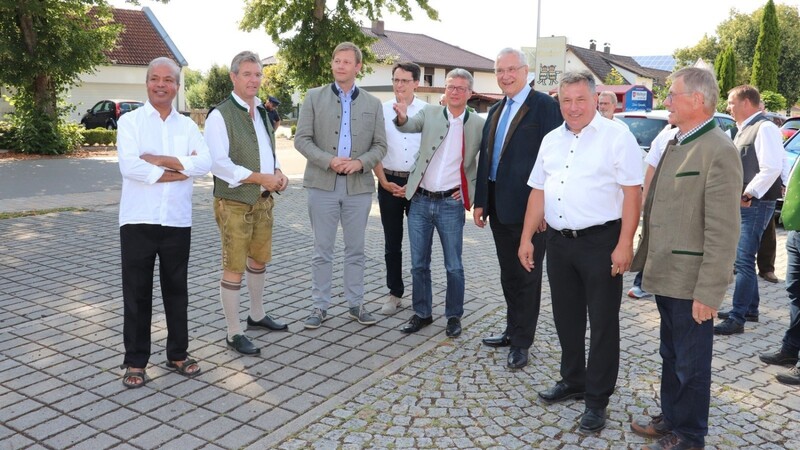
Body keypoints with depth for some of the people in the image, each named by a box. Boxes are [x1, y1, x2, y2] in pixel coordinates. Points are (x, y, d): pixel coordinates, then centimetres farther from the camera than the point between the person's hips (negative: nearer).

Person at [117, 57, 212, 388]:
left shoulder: (187, 125, 9)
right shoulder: (130, 121, 0)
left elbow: (204, 164, -7)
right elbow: (130, 166, -16)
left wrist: (159, 160, -13)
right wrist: (180, 169, -10)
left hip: (178, 221, 3)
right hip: (138, 220, -2)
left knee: (176, 290, 12)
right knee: (137, 293, 6)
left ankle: (178, 354, 26)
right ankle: (135, 361, 18)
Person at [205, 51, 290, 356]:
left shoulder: (261, 112, 13)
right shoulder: (220, 115, -12)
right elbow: (218, 163, -19)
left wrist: (278, 173, 3)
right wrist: (260, 178, -20)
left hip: (263, 200, 8)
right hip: (234, 202, -8)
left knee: (259, 260, 19)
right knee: (234, 269, -1)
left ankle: (257, 315, 37)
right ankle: (234, 333, 10)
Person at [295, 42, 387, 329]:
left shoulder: (373, 104, 9)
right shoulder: (314, 97, 4)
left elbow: (380, 145, 6)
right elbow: (302, 139, -2)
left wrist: (361, 162, -13)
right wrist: (329, 160, -16)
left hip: (359, 185, 2)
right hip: (323, 184, -1)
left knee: (355, 249, 10)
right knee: (322, 250, 5)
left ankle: (356, 304, 21)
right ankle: (320, 306, 16)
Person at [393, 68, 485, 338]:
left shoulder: (478, 125, -1)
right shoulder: (430, 113, 4)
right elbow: (409, 126, -11)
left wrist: (472, 189, -1)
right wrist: (402, 117, -33)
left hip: (451, 203, -2)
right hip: (420, 201, 2)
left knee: (453, 266, 5)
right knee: (418, 264, 10)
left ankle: (454, 316, 22)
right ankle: (422, 313, 25)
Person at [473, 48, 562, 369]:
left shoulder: (545, 106, -9)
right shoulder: (496, 111, 15)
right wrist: (481, 201, 12)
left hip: (528, 207, -7)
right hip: (498, 206, 8)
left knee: (526, 277, 4)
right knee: (509, 275, 17)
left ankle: (521, 342, 15)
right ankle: (513, 330, 32)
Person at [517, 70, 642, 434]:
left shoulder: (616, 137, -7)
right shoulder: (551, 140, 12)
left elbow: (632, 193, -11)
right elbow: (538, 192, 14)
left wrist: (624, 245, -17)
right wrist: (526, 237, 9)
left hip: (601, 241, -6)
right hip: (559, 241, 6)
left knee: (602, 324, 3)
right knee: (566, 318, 16)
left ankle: (597, 399, 15)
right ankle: (572, 381, 33)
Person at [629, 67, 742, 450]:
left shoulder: (719, 151, -17)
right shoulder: (675, 144, 11)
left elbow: (723, 232, -21)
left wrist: (708, 292, -21)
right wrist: (645, 261, 17)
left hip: (690, 283, -8)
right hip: (666, 275, 8)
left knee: (691, 364, 8)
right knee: (671, 356, 21)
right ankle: (670, 418, 37)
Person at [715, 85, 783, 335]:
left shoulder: (765, 128, -13)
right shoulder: (743, 130, 16)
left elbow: (772, 168, -23)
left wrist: (748, 194, -19)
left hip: (755, 204, -10)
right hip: (741, 204, 10)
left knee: (743, 261, -9)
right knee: (743, 260, 16)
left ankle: (737, 319, -5)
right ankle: (750, 309, 28)